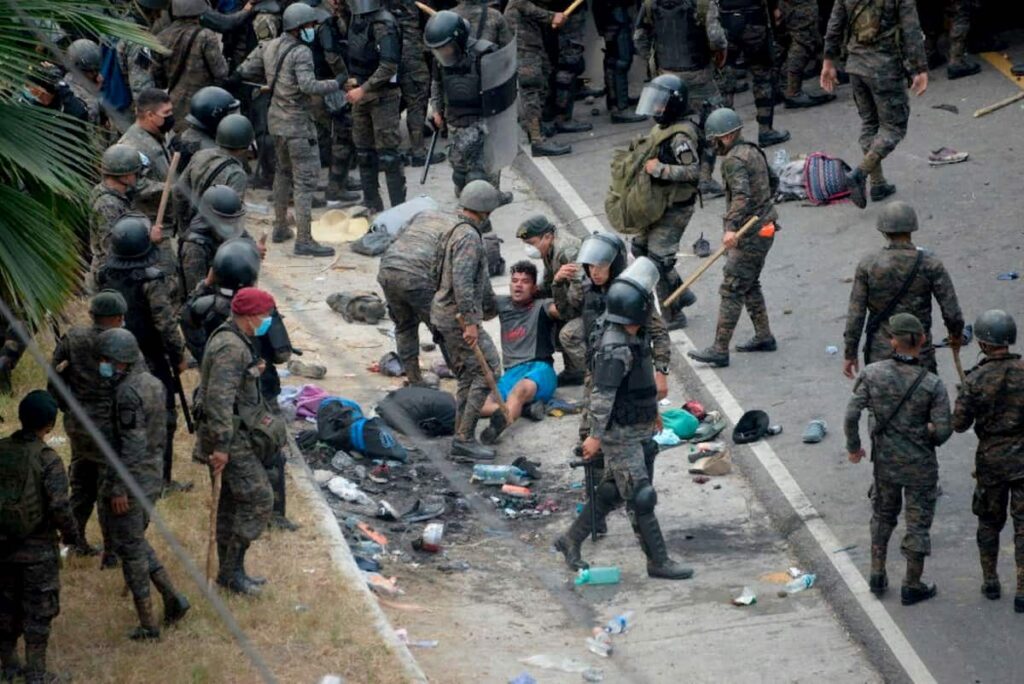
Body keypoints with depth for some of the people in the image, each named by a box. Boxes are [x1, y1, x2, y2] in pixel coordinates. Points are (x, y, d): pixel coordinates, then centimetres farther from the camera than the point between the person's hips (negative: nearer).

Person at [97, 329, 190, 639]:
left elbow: (132, 444, -24)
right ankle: (172, 597, 17)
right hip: (152, 475, 9)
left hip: (130, 479, -9)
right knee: (136, 542, 22)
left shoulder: (128, 393, -21)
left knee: (130, 548, 2)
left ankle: (148, 622, 7)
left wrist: (119, 488, -21)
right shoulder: (153, 384, 8)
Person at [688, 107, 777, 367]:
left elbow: (742, 195, -32)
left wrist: (731, 227, -41)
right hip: (764, 227, 10)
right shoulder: (753, 151, 11)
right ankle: (764, 336, 29)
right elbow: (773, 181, 25)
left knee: (731, 290, -7)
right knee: (750, 285, 22)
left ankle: (719, 350, -6)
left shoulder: (734, 161, -18)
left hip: (750, 234, -10)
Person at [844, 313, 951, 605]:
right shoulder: (932, 385, -20)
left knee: (883, 515, 25)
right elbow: (943, 430, -18)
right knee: (918, 521, 12)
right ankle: (912, 586, 22)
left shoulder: (872, 373, -15)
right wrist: (931, 436, 6)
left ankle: (877, 576, 30)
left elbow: (852, 414, -14)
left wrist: (853, 446, 3)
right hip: (920, 463, -3)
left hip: (885, 460, 3)